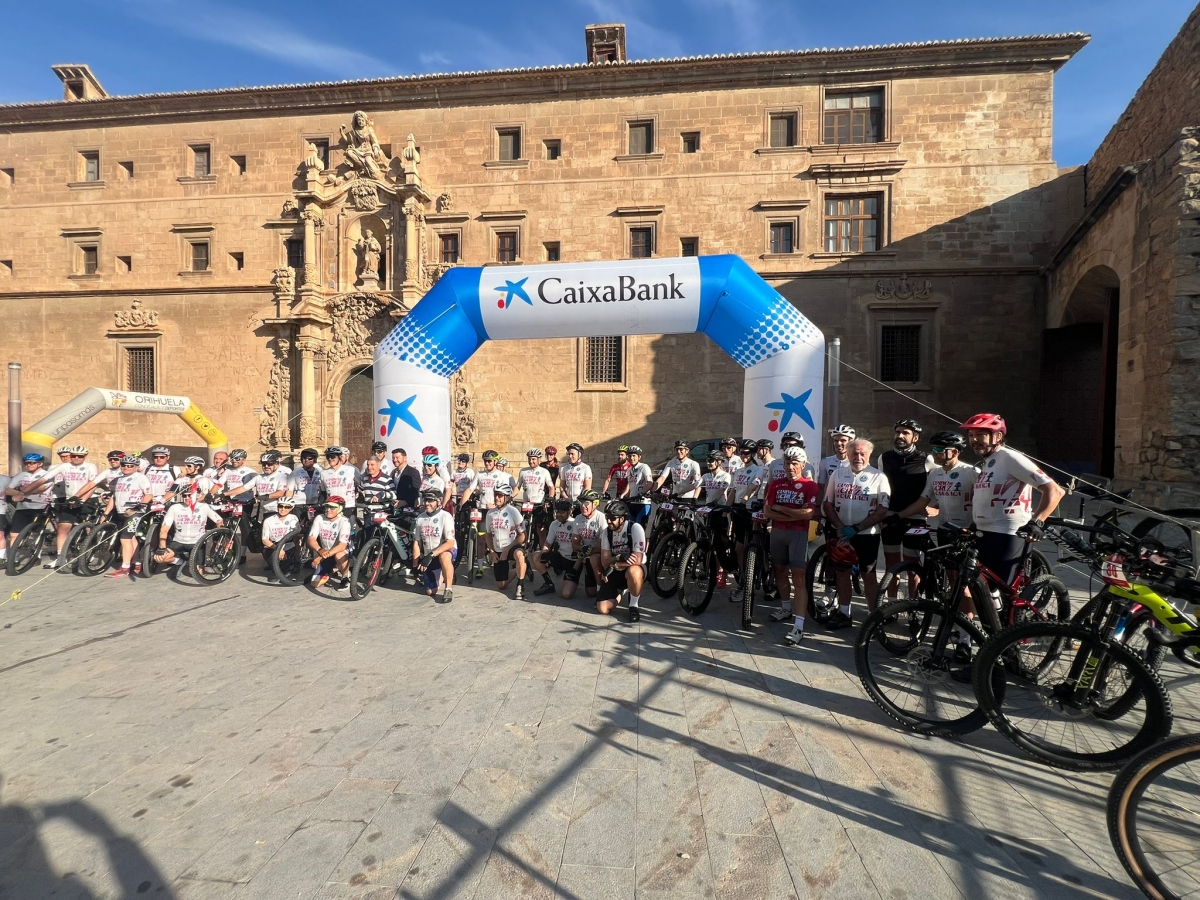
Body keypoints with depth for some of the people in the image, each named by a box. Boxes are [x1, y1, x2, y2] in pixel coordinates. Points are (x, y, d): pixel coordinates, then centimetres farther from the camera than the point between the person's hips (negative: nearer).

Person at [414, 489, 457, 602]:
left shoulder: (445, 516, -19)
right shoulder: (420, 518, -3)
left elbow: (450, 543, -25)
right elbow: (418, 543, 4)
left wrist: (431, 554, -33)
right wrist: (416, 564, -1)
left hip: (448, 551, -5)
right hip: (428, 557, 5)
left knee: (444, 557, -42)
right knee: (430, 592, 4)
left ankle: (449, 589, -23)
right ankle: (442, 575, 36)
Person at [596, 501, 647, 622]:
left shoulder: (635, 528, -21)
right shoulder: (606, 532, -5)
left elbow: (637, 560, -28)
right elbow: (605, 561, -8)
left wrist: (613, 565, -22)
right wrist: (620, 558, -28)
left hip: (634, 569, -4)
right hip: (615, 573, 5)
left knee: (633, 572, -42)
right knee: (603, 609, -9)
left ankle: (634, 605, -14)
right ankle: (621, 592, 24)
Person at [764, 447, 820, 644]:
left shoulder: (810, 485, -4)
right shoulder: (776, 484, 7)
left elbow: (809, 513, -15)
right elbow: (767, 511, -1)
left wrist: (780, 508, -8)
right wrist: (793, 516, -13)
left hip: (798, 533, -5)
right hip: (777, 532, 5)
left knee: (798, 578, -9)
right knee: (780, 571, 15)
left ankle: (799, 626, -12)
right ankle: (787, 608, 36)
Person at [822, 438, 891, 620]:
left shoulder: (879, 477, -4)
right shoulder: (837, 474, 6)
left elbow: (883, 510, -8)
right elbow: (828, 504, 6)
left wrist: (856, 528, -15)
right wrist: (841, 527, -9)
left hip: (867, 535, -3)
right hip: (841, 534, 3)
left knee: (868, 575, 4)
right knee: (842, 572, 10)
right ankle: (843, 613, 22)